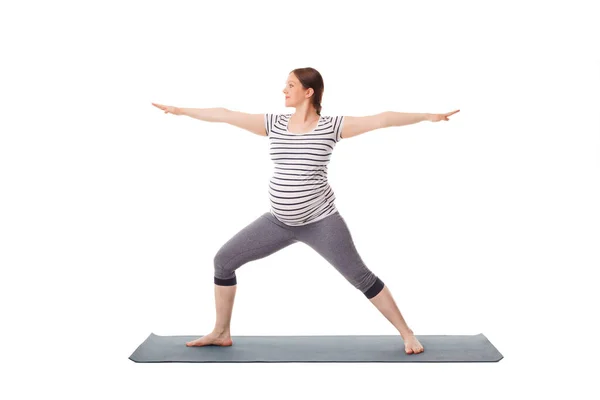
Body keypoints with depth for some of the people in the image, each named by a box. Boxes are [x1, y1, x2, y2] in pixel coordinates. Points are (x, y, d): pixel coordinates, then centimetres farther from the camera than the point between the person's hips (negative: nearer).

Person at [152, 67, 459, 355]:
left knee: (361, 278, -4)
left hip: (320, 222, -5)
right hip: (279, 222, 5)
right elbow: (225, 115, 7)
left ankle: (407, 334, 12)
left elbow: (381, 119, -13)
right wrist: (180, 110, 14)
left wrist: (428, 116, -17)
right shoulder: (274, 124, 3)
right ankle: (221, 333, 19)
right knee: (224, 260, 3)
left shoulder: (332, 126, -8)